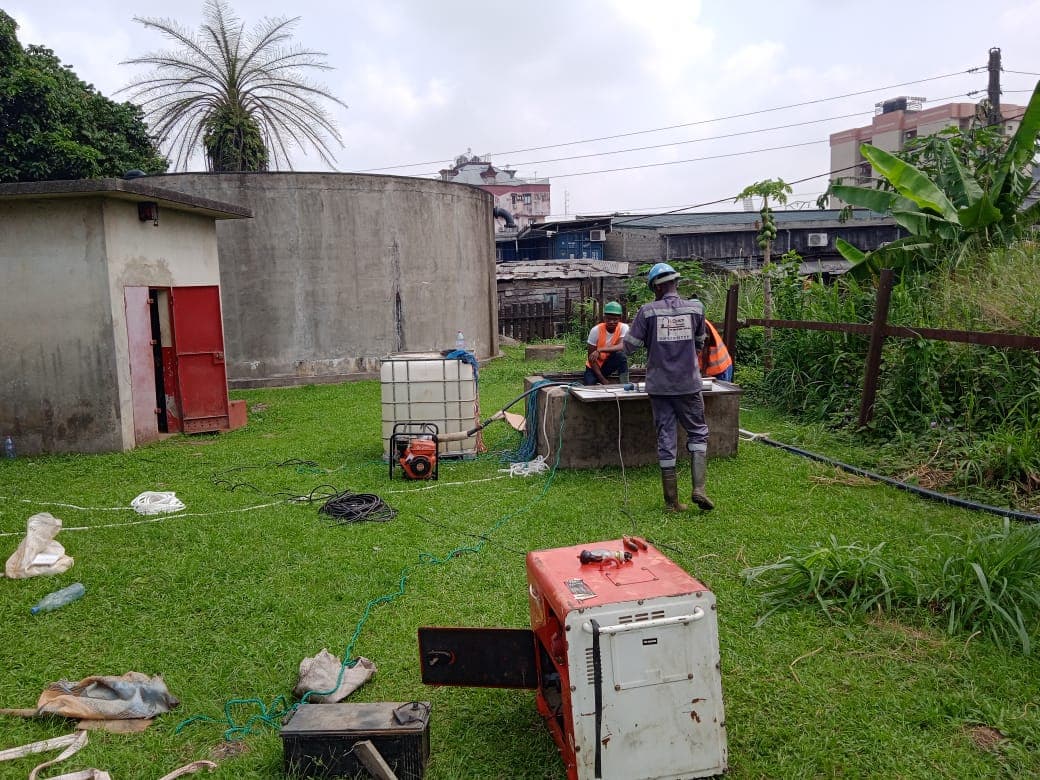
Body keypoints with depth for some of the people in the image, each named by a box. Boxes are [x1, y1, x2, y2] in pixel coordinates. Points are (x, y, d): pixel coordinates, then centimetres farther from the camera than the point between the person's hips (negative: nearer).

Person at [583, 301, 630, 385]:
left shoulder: (623, 328, -16)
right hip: (595, 366, 0)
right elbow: (591, 357, -17)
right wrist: (603, 380, -21)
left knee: (621, 355, -30)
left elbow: (621, 347, -33)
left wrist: (599, 350, -44)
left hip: (610, 364, 1)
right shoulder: (596, 330, -20)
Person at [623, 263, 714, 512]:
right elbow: (700, 343, 11)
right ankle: (698, 488, 1)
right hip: (688, 384, 0)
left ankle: (672, 500, 12)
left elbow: (629, 346, -5)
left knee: (666, 439, 7)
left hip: (659, 386, 0)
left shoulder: (648, 311, -8)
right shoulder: (695, 308, -2)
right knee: (698, 433, 16)